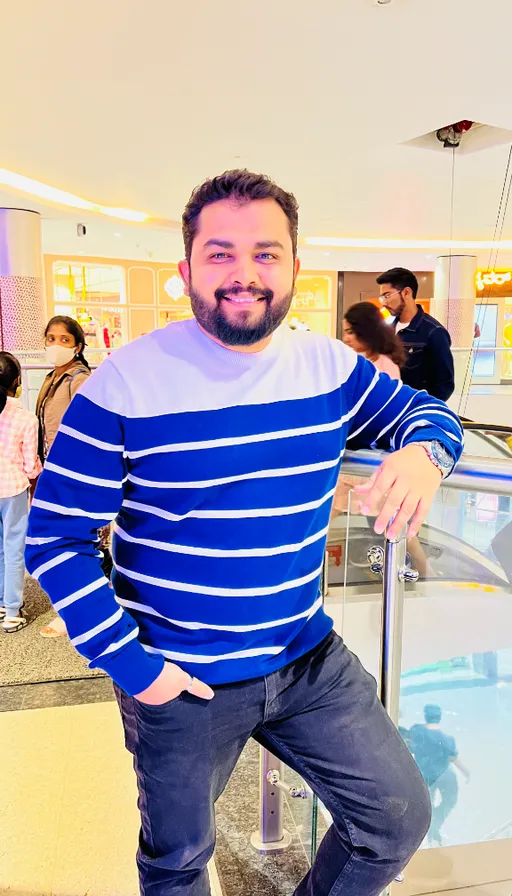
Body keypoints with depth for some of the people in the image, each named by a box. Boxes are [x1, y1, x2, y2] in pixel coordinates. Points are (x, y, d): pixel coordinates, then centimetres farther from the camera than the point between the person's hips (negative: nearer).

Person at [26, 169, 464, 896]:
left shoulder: (330, 366, -5)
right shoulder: (126, 382, -18)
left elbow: (426, 411, 10)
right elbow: (55, 539, -12)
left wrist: (424, 451, -16)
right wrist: (129, 663, -15)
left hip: (311, 661, 4)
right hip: (179, 680, -3)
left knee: (400, 820, 15)